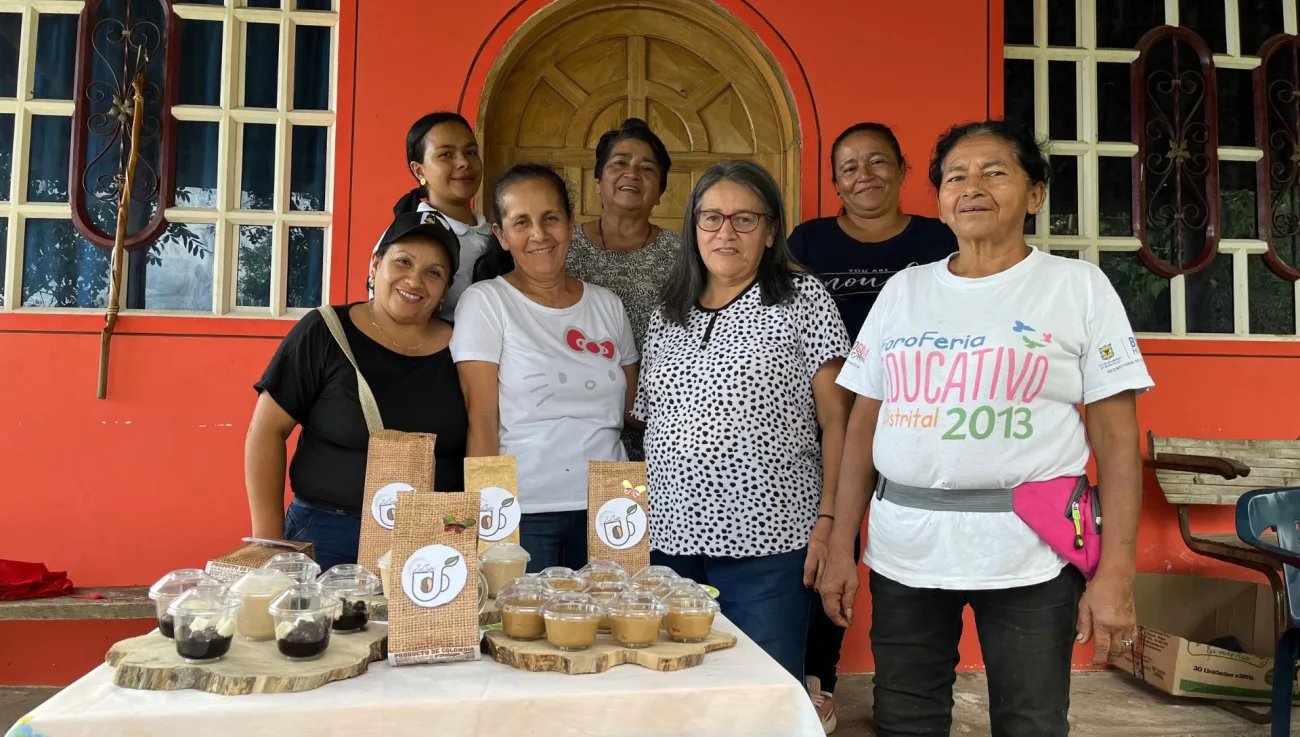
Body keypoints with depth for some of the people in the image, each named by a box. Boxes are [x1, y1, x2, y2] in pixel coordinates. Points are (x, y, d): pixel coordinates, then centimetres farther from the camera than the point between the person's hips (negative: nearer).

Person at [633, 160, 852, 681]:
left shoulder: (802, 300, 1)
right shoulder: (666, 318, 14)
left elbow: (837, 419, -3)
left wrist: (829, 520, -11)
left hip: (767, 541, -4)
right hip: (670, 541, 5)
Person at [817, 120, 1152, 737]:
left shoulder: (1079, 286, 2)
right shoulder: (902, 290, 9)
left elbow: (1117, 439, -2)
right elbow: (863, 426, 9)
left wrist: (1115, 573, -9)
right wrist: (840, 549, 6)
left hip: (1028, 553, -2)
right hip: (902, 550, 3)